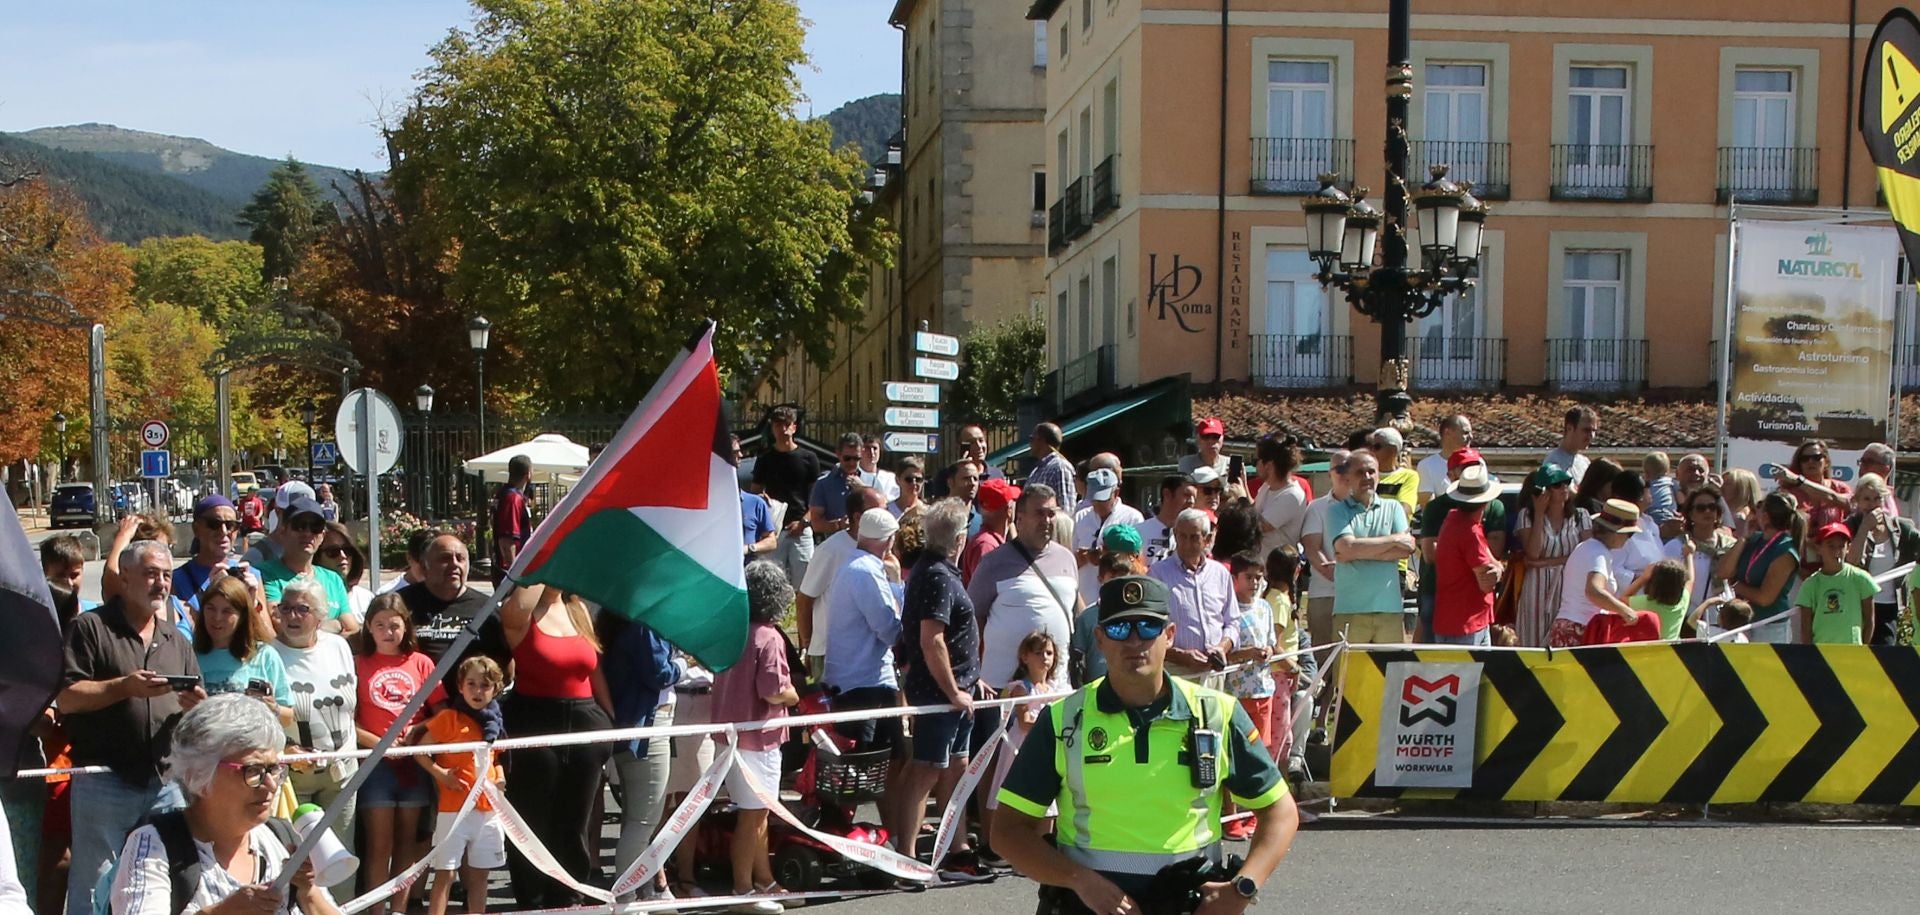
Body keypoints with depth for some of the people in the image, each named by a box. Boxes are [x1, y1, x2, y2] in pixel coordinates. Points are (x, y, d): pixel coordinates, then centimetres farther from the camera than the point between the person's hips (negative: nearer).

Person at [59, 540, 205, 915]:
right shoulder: (91, 628, 0)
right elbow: (66, 699, -8)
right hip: (105, 782, -5)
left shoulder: (177, 641, 17)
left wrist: (195, 705, -6)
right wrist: (124, 687, -17)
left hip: (166, 785, 5)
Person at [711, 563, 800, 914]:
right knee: (752, 815, 0)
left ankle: (764, 881, 28)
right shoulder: (768, 638, -18)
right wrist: (795, 696, -3)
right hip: (757, 737, -8)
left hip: (731, 732, 8)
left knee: (757, 811, 18)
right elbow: (773, 692, -22)